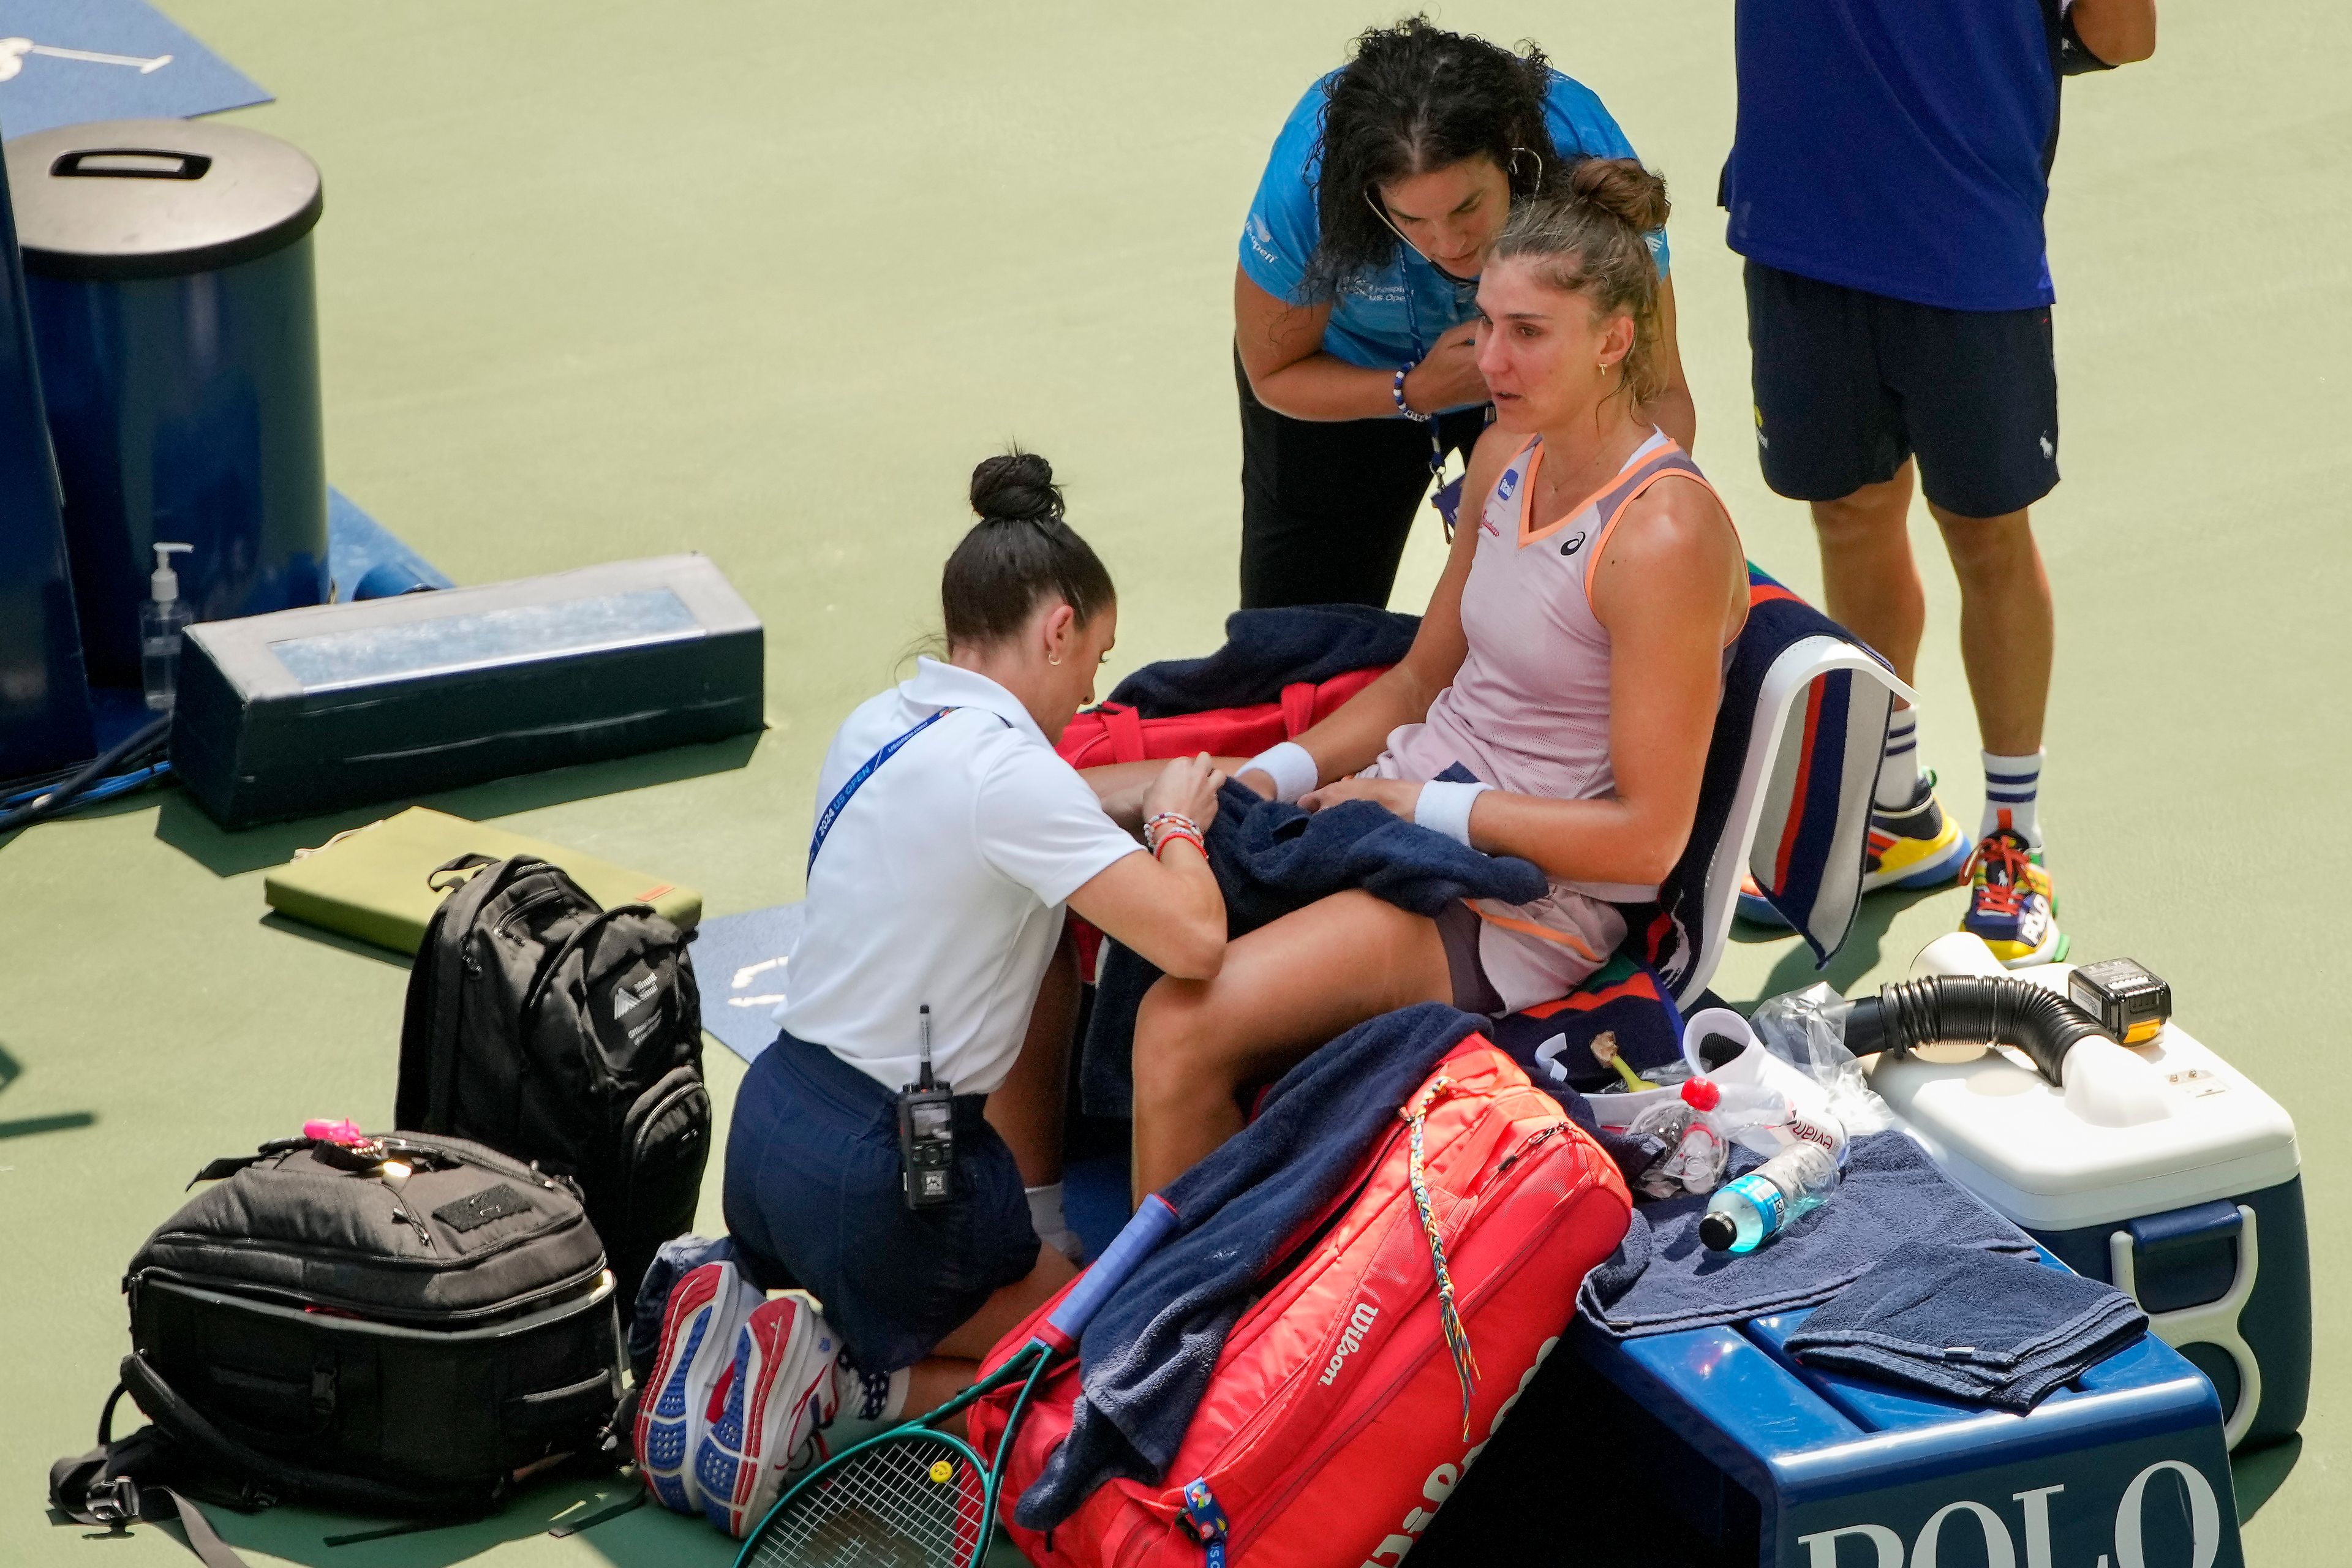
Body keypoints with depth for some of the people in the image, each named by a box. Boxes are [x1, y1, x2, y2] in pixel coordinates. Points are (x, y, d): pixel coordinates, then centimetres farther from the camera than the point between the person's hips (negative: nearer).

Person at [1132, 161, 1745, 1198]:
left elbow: (1646, 838, -19)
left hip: (1529, 899, -9)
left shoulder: (1665, 535, -19)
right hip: (1401, 809, 9)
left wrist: (1425, 807, -15)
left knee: (1182, 1024, -28)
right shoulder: (1508, 461, 7)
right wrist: (1270, 775, 3)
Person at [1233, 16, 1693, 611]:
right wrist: (1416, 392, -37)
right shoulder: (1309, 176, -38)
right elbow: (1274, 373, -19)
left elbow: (1659, 390, -33)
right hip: (1349, 381, 0)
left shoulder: (1583, 153, -38)